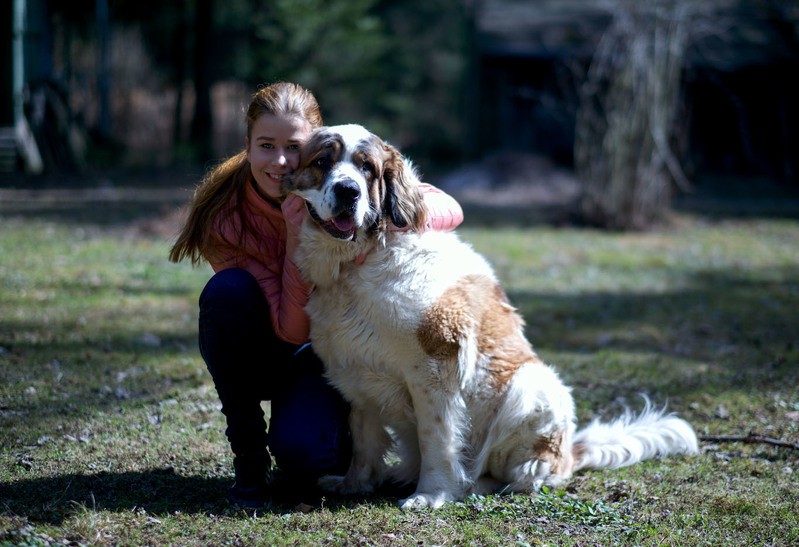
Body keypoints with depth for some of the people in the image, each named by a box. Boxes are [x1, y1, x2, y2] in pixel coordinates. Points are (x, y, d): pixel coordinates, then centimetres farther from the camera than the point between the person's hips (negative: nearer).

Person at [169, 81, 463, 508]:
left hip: (334, 353, -1)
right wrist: (297, 236, -37)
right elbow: (292, 329, -25)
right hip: (262, 356, 1)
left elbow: (448, 209, -23)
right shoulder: (226, 218, -22)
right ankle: (247, 452, -15)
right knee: (228, 291, -31)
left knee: (304, 454, -29)